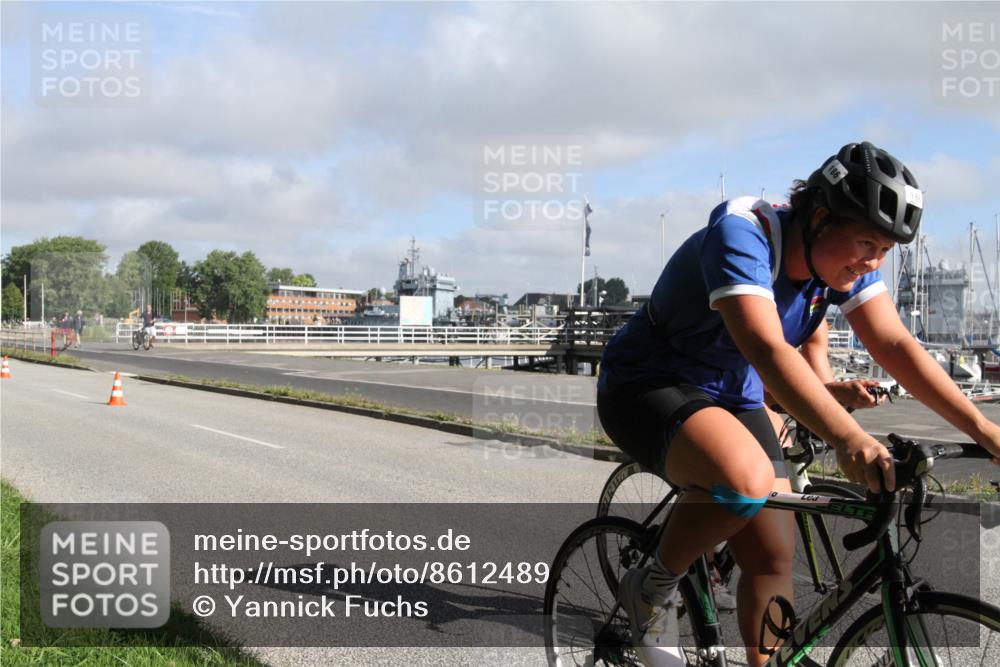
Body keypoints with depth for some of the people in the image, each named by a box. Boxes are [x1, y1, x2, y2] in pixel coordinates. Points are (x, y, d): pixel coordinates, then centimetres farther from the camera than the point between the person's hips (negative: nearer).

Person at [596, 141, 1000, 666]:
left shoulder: (846, 259, -6)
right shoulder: (742, 234, -29)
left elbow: (896, 346, -10)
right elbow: (767, 350, -42)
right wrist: (847, 437, -53)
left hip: (732, 396, 7)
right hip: (647, 386, -7)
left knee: (774, 557, -3)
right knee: (748, 477, -34)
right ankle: (652, 592, -10)